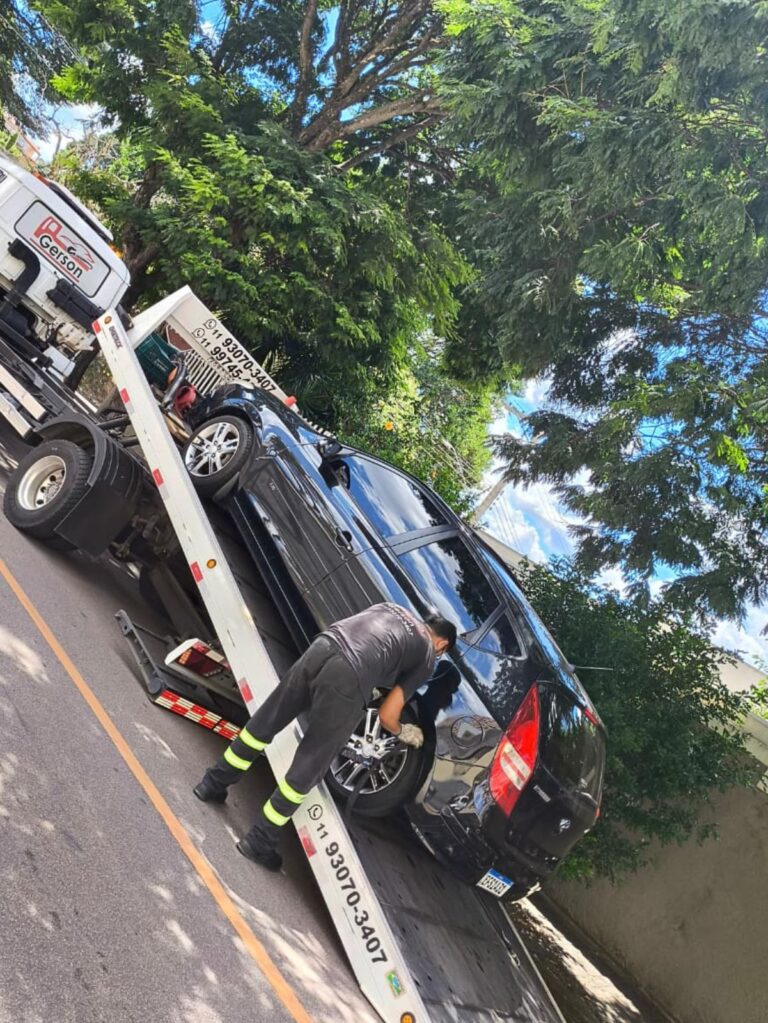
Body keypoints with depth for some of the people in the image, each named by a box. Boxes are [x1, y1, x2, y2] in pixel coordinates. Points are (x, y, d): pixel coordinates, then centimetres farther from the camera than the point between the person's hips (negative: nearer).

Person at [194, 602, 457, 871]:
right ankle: (259, 842, 16)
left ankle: (213, 784, 35)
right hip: (349, 679, -5)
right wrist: (402, 733, 35)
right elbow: (386, 715, 14)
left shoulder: (392, 607, 32)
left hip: (321, 647, 5)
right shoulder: (428, 656, 18)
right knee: (307, 770, 8)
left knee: (264, 722, 22)